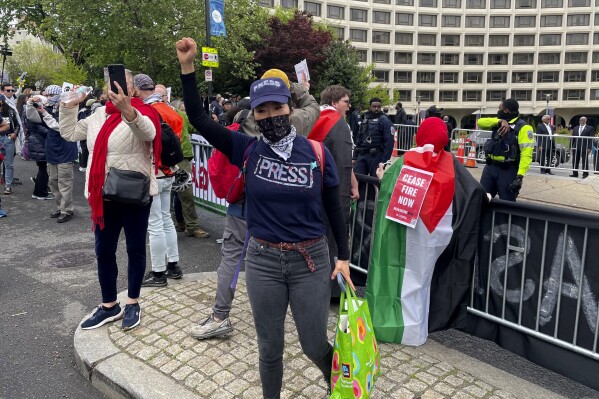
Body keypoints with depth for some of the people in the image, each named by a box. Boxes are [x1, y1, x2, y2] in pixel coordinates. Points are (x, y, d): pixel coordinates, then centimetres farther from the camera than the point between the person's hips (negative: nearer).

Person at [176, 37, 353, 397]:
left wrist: (343, 257, -1)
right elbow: (198, 119, -6)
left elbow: (334, 209, 1)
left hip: (311, 260, -1)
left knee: (315, 345, 13)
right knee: (270, 348, 15)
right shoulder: (248, 150, -4)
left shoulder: (317, 153, -6)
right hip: (263, 261, 1)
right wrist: (188, 66, -12)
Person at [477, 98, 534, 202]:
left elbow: (526, 154, -17)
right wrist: (500, 121, -14)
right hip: (490, 167, 7)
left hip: (508, 170, -6)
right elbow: (481, 122, 0)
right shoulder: (498, 124, 12)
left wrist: (520, 176, -26)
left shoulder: (523, 127, -11)